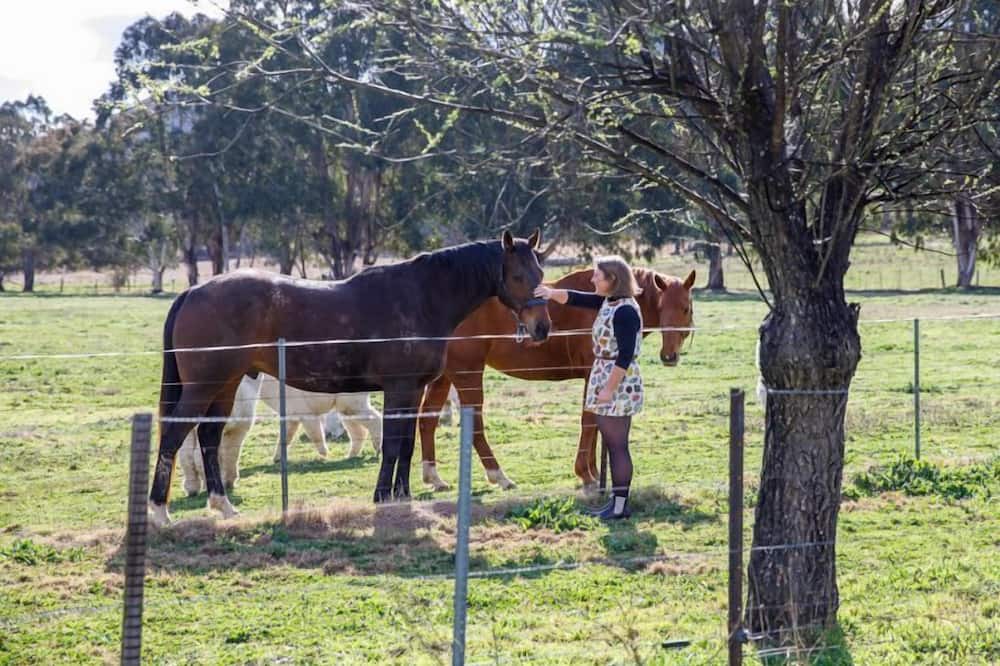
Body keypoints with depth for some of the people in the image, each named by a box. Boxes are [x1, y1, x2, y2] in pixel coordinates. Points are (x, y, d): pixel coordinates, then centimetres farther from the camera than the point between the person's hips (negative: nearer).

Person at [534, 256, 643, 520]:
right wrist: (551, 293, -8)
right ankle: (616, 502, 21)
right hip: (604, 382, 10)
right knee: (612, 446, 14)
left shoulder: (625, 311, -20)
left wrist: (609, 389, -22)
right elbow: (576, 298, 11)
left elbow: (625, 356, -23)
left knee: (618, 447, -3)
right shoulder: (607, 302, 9)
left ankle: (620, 506, 2)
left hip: (619, 386, -10)